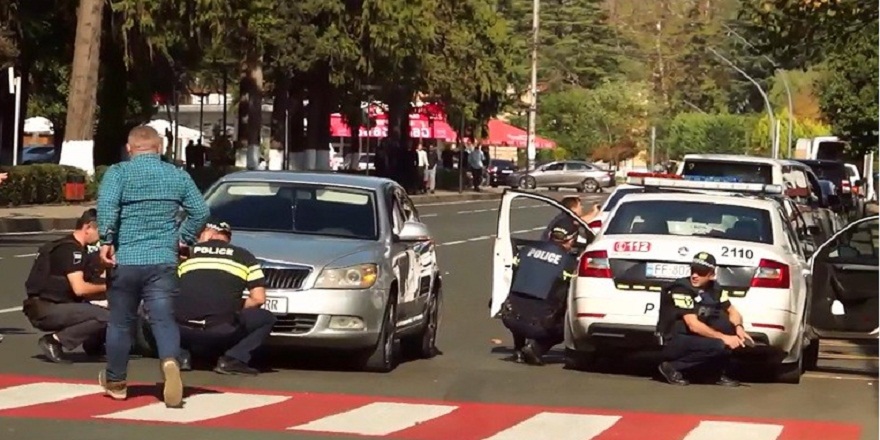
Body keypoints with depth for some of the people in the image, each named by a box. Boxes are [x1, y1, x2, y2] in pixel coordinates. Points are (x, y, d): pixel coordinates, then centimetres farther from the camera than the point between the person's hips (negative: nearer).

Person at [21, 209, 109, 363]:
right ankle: (54, 340, -16)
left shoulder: (77, 249, 18)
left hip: (54, 306, 10)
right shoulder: (70, 249, -13)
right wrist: (106, 287, -7)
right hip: (45, 310, -10)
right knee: (106, 317, -24)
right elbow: (79, 289, -21)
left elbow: (81, 291, 18)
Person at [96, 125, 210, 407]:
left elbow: (107, 205, -18)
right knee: (163, 319, -4)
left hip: (125, 259, -1)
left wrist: (106, 240, -14)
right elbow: (200, 211, 7)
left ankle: (115, 382, 24)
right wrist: (183, 238, 19)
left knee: (120, 322, 12)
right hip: (164, 261, 1)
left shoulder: (119, 173, -2)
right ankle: (170, 362, -34)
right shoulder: (178, 176, 9)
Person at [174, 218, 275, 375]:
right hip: (222, 331, -2)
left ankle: (181, 355, 10)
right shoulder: (244, 256, 14)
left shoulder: (187, 254, 18)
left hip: (184, 329, 2)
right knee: (267, 318, 21)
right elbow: (258, 298, 8)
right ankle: (232, 359, 3)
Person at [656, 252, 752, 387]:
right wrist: (724, 338, -28)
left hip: (696, 337, 7)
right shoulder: (682, 289, -20)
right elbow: (693, 325, -25)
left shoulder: (714, 288, 2)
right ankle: (672, 366, -11)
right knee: (718, 345, -29)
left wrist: (738, 327, -13)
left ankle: (719, 373, -3)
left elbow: (732, 311, 10)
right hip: (673, 343, -7)